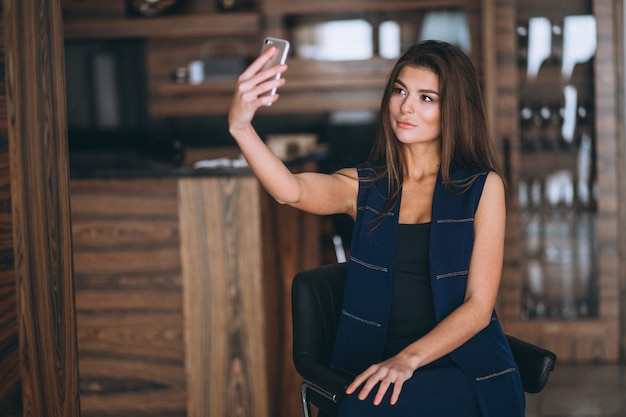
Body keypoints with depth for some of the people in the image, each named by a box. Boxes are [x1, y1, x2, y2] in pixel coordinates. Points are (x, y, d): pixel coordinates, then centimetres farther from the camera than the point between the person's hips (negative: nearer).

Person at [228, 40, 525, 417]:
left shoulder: (482, 187, 4)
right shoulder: (363, 186, 9)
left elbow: (478, 307, -2)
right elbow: (292, 191, -14)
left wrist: (408, 360, -17)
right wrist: (240, 127, -32)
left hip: (463, 370, -3)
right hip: (376, 367, 3)